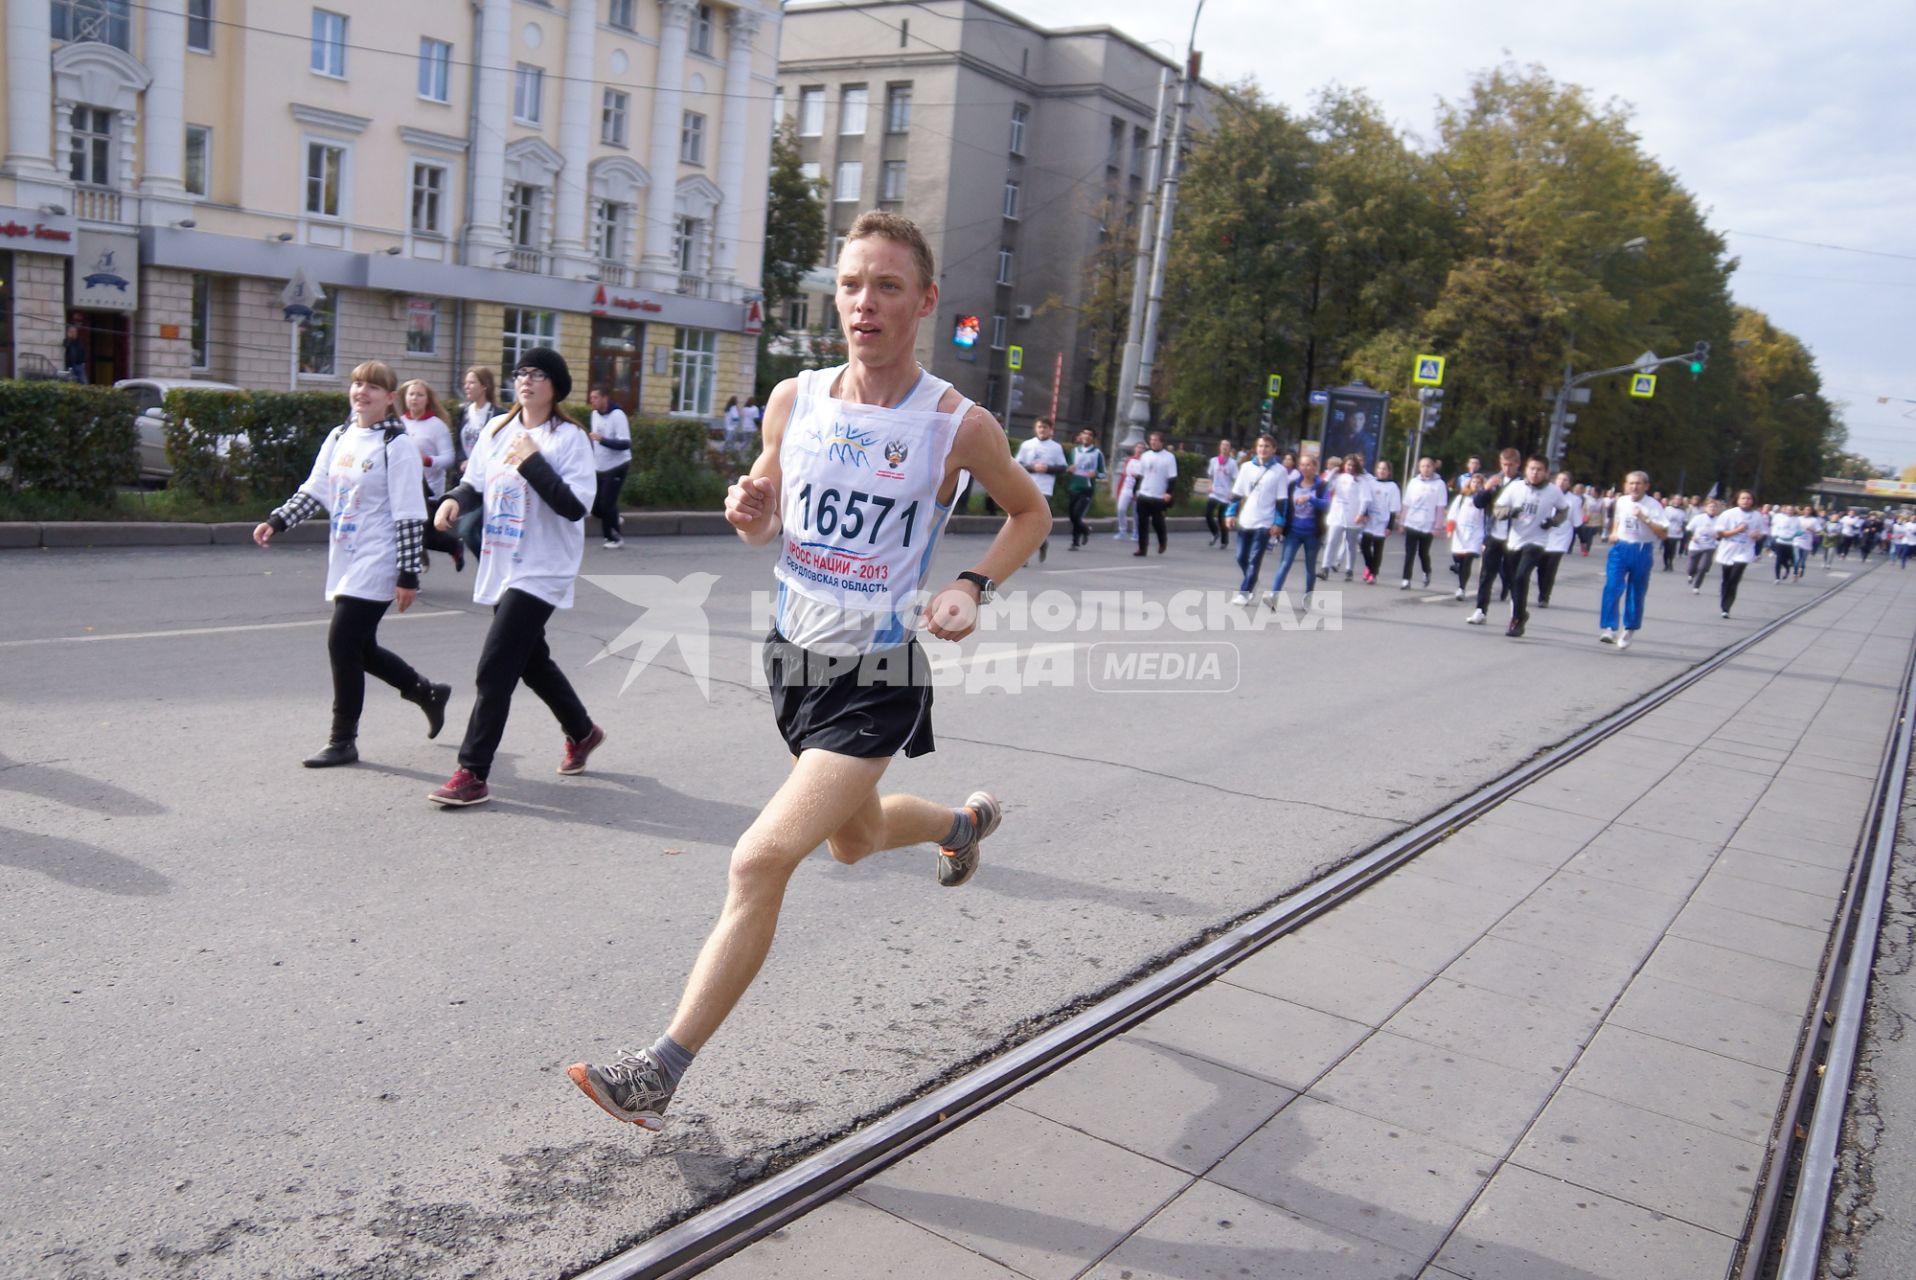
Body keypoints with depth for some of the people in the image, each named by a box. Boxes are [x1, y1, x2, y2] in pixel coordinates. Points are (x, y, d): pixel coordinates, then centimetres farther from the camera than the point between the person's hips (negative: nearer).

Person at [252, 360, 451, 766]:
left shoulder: (397, 445, -12)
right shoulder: (339, 436, 11)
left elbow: (409, 516, -14)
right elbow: (314, 490, 16)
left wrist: (408, 576, -16)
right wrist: (277, 521, 1)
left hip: (376, 565, -8)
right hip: (345, 562, 8)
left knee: (343, 643, -8)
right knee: (361, 647, 12)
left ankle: (343, 740, 6)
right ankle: (428, 693, 34)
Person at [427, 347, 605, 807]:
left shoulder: (570, 438, -11)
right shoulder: (496, 430, 8)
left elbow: (575, 507, -19)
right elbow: (477, 485, 17)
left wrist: (532, 462, -21)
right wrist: (455, 500, -4)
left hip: (540, 573, -7)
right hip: (500, 568, 7)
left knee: (495, 669, -11)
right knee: (530, 661, 20)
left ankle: (472, 774, -4)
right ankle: (582, 731, 42)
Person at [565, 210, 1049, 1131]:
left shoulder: (957, 425, -13)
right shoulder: (794, 400, -2)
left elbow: (1031, 514, 5)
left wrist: (973, 586, -12)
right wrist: (750, 512, -12)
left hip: (877, 682, -6)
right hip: (795, 657, 6)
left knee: (760, 861, -16)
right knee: (852, 839, 26)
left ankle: (658, 1075, -3)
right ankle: (966, 821, 59)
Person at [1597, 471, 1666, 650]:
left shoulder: (1654, 505, -9)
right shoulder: (1621, 502, 5)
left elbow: (1663, 535, -15)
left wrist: (1645, 519, -23)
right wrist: (1614, 533, 9)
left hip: (1642, 552, -2)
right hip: (1620, 549, 2)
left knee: (1636, 594, 8)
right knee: (1612, 588, -14)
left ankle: (1628, 631, 25)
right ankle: (1609, 629, -16)